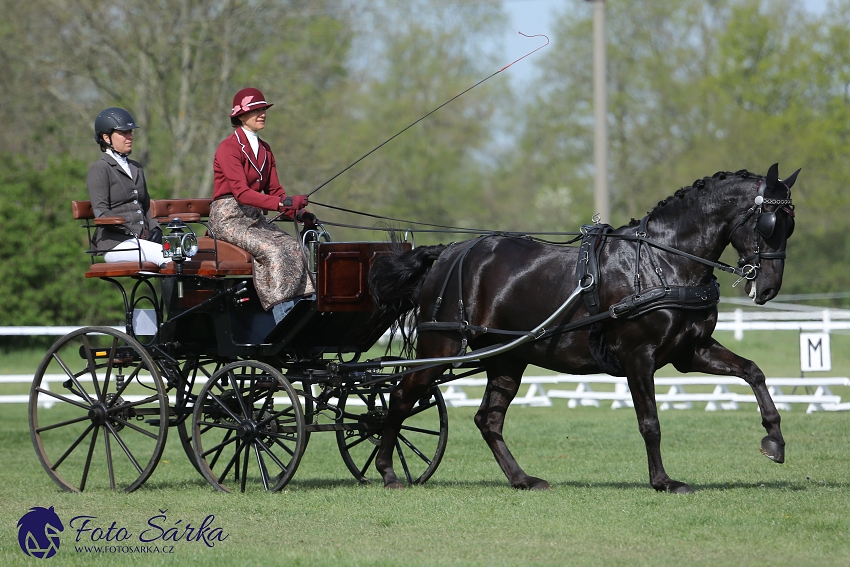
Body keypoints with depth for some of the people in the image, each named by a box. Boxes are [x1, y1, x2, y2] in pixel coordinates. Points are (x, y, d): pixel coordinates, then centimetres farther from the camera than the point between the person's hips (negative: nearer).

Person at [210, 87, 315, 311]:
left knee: (293, 246, -18)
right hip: (229, 218, -7)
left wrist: (299, 213, -7)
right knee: (271, 250, -30)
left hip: (255, 217, 7)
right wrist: (283, 203, -31)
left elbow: (274, 190, 12)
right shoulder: (229, 148, -10)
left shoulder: (264, 150, 15)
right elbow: (241, 193, -21)